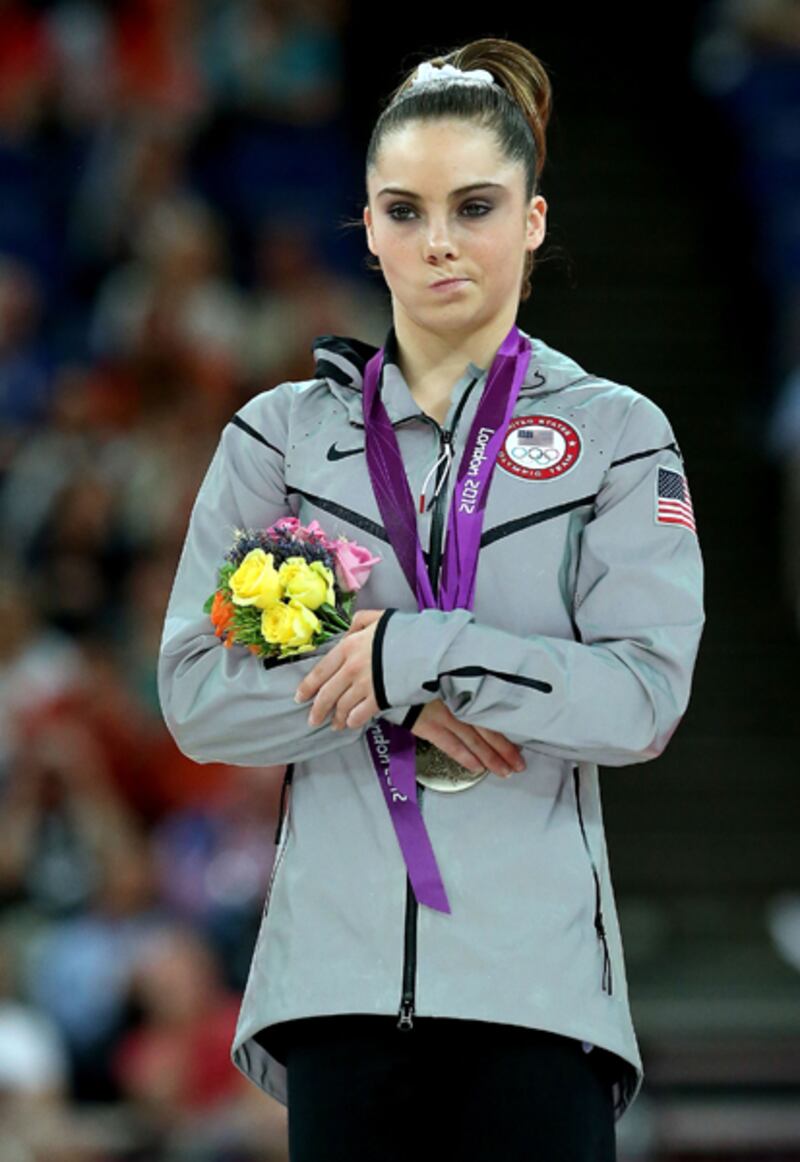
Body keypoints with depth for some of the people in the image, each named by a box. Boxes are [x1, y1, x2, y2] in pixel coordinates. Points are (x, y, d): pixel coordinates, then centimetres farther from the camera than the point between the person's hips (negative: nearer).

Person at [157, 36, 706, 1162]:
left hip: (540, 973, -1)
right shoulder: (282, 435, 11)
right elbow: (196, 696, 3)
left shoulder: (617, 434, 7)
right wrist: (403, 706, -10)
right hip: (342, 967, 1)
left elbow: (647, 696, -5)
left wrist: (415, 652, -13)